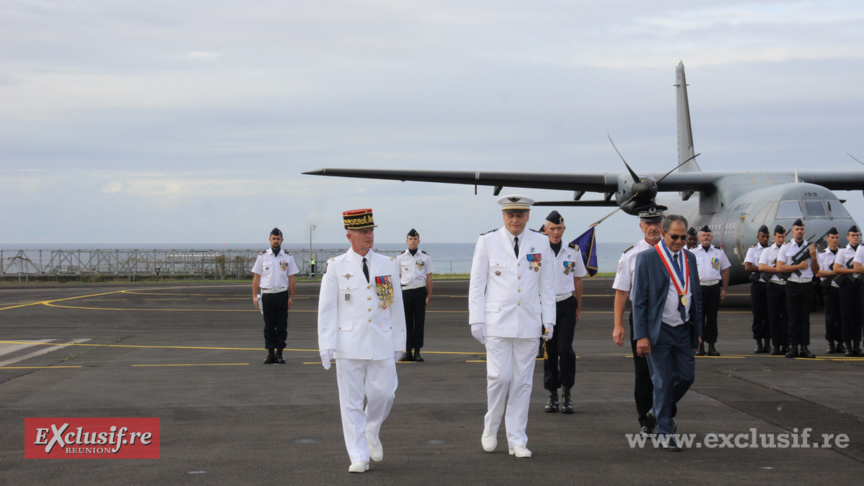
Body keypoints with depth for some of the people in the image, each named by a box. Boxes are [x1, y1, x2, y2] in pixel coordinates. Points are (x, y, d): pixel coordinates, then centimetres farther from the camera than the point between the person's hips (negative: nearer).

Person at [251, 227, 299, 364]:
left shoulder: (287, 257, 6)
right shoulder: (262, 256, 6)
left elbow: (291, 278, 6)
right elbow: (256, 277, 7)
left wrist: (291, 297, 1)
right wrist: (255, 296, 1)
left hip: (282, 295, 0)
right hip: (267, 295, 0)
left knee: (282, 326, 1)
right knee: (268, 326, 3)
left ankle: (279, 353, 8)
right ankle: (270, 353, 10)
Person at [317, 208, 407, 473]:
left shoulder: (388, 265, 7)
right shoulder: (336, 267, 0)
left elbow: (396, 306, 12)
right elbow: (326, 309, -1)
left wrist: (398, 342, 12)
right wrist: (326, 345, -8)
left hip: (381, 343, 2)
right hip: (349, 344, -2)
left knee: (383, 394, -1)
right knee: (351, 402, 0)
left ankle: (371, 432, 30)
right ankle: (359, 457, 7)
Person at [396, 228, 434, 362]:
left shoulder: (425, 257, 6)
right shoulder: (400, 257, 7)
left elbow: (429, 278, 7)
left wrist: (428, 296, 1)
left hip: (420, 291, 0)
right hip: (405, 292, 0)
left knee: (419, 322, 1)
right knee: (406, 322, 1)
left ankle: (417, 352, 8)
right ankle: (408, 352, 8)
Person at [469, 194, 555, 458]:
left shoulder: (541, 243, 6)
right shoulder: (487, 241, 1)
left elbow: (547, 285, 10)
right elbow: (476, 284, 2)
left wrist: (549, 320, 5)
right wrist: (476, 320, -3)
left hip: (528, 322, 2)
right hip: (497, 322, -2)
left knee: (522, 381, 3)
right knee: (499, 377, -9)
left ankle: (517, 441, 9)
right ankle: (491, 427, 15)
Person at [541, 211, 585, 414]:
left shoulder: (573, 251, 5)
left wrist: (578, 308, 18)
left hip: (567, 305, 0)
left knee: (565, 349, -9)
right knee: (549, 351, 4)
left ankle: (566, 392, 5)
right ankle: (552, 394, 15)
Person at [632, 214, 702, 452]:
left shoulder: (689, 258, 10)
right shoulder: (647, 258, -7)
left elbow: (696, 296, 16)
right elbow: (639, 299, -8)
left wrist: (697, 331, 13)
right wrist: (641, 336, -13)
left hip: (683, 330, 5)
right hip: (658, 331, -5)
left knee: (686, 376, 6)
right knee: (663, 381, -2)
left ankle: (663, 411, 33)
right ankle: (665, 431, 9)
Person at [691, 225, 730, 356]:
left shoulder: (719, 252, 11)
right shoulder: (693, 253, 6)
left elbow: (725, 271, 14)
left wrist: (724, 290, 9)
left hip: (714, 288, 1)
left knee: (712, 317, 2)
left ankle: (711, 346, 7)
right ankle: (700, 346, 4)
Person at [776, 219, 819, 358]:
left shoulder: (810, 247, 10)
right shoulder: (785, 247, 6)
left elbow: (816, 270, 10)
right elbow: (780, 267, -5)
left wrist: (814, 257, -8)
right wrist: (798, 266, -11)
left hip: (807, 285, 1)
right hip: (792, 285, -1)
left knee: (805, 317, 1)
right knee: (793, 317, -1)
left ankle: (805, 348, 2)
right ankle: (794, 347, 0)